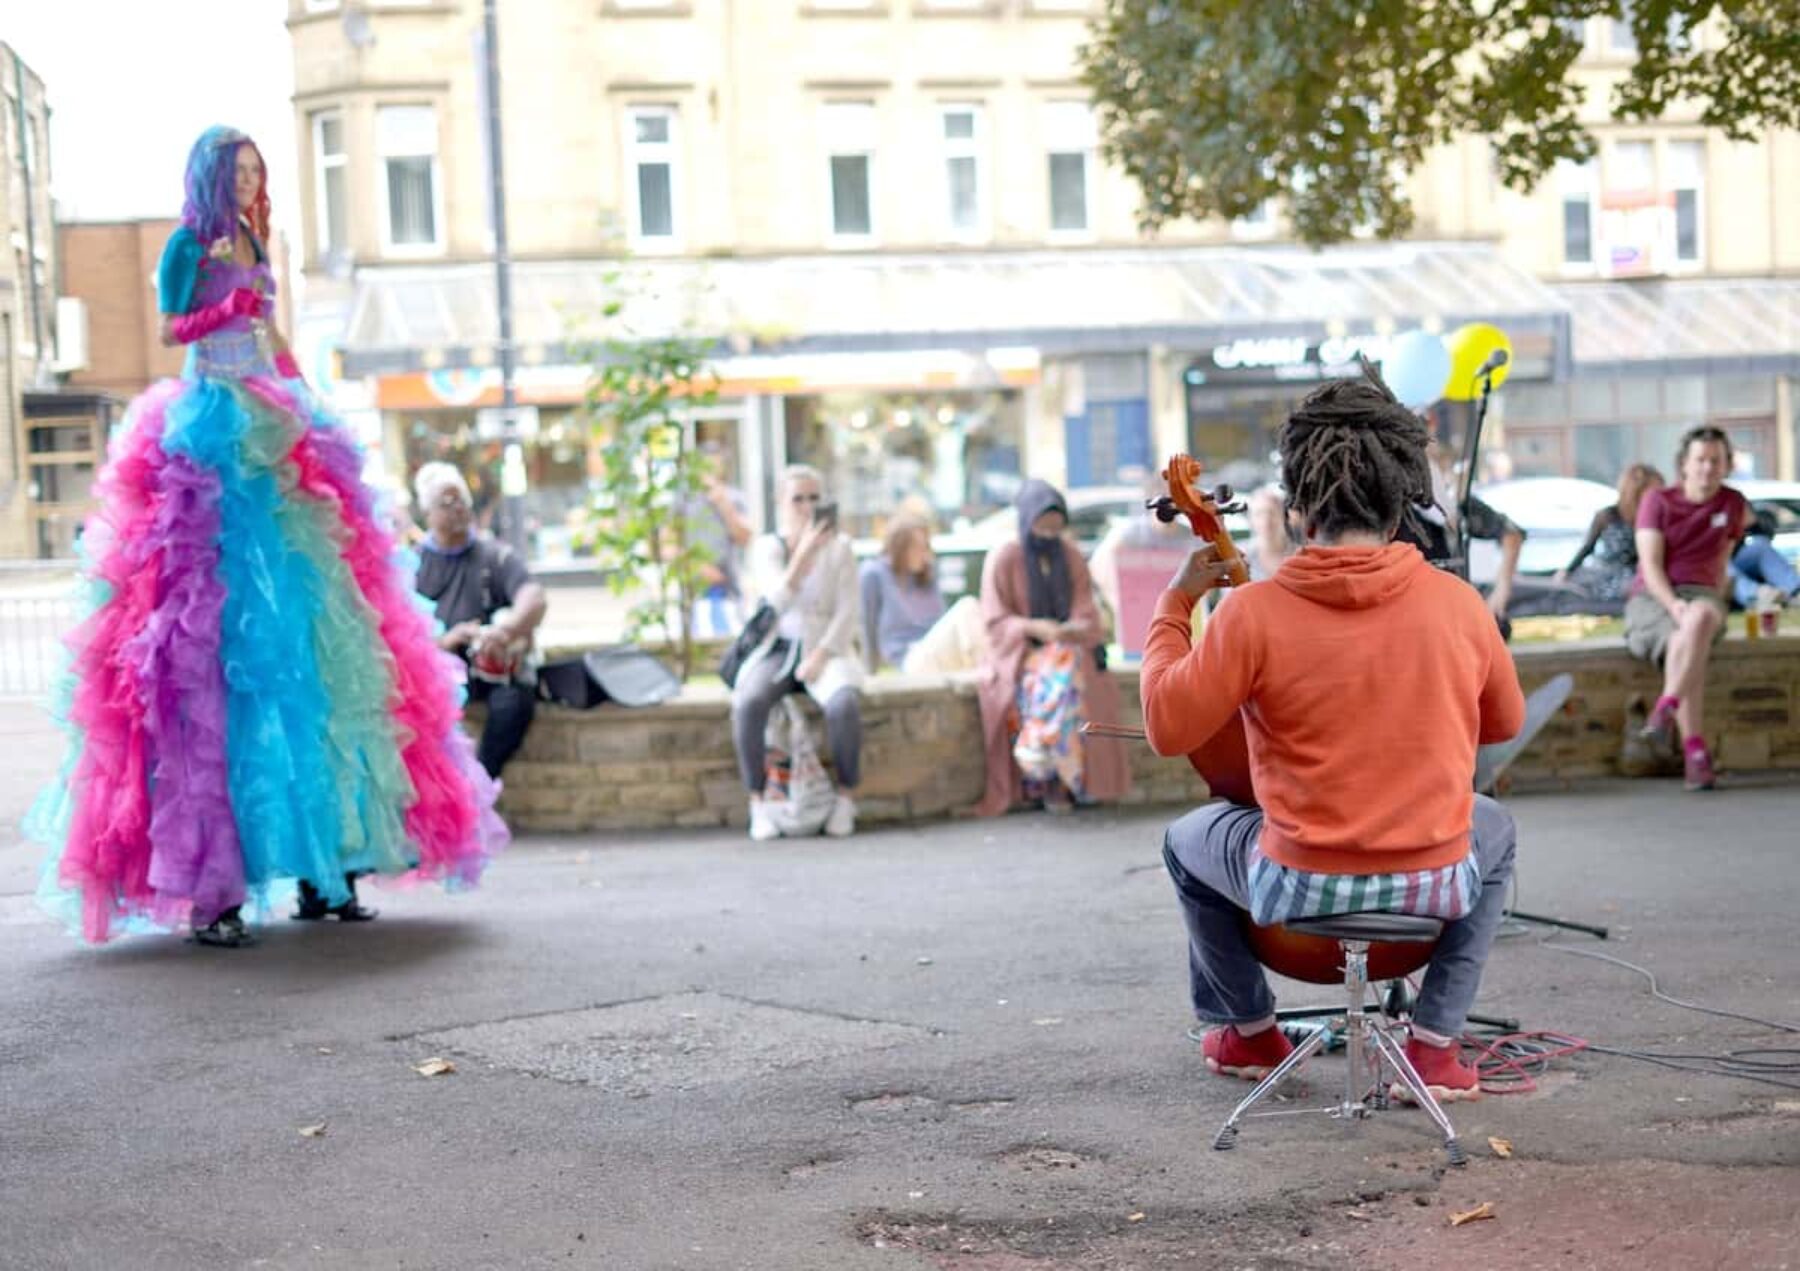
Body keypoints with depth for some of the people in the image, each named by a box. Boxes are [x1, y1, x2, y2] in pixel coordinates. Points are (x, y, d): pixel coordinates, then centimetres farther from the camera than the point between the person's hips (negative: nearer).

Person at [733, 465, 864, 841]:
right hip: (778, 649, 0)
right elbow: (778, 598, -16)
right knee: (747, 704, -32)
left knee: (843, 705, -34)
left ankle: (846, 798, -15)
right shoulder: (766, 548, 3)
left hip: (826, 648, 0)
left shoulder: (839, 547, 5)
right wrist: (805, 551, -29)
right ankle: (758, 803, -19)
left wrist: (820, 655, -15)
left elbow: (848, 613, -2)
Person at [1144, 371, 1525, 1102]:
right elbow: (1505, 723, 11)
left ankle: (1248, 1030, 43)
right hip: (1436, 886, 2)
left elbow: (1167, 727, -7)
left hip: (1301, 888, -1)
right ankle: (1435, 1041, 25)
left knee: (1187, 841, 31)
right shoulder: (1457, 604, -6)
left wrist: (1174, 605, 3)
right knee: (1494, 829, 37)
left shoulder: (1254, 612, -14)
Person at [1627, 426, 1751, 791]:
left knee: (1701, 620, -40)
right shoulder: (1657, 502, 2)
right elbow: (1651, 565, -7)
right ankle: (1694, 752, -42)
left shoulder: (1734, 504, 12)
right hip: (1651, 599, -2)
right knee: (1681, 641, -38)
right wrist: (1673, 604, -24)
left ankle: (1665, 711, -47)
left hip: (1699, 595, 2)